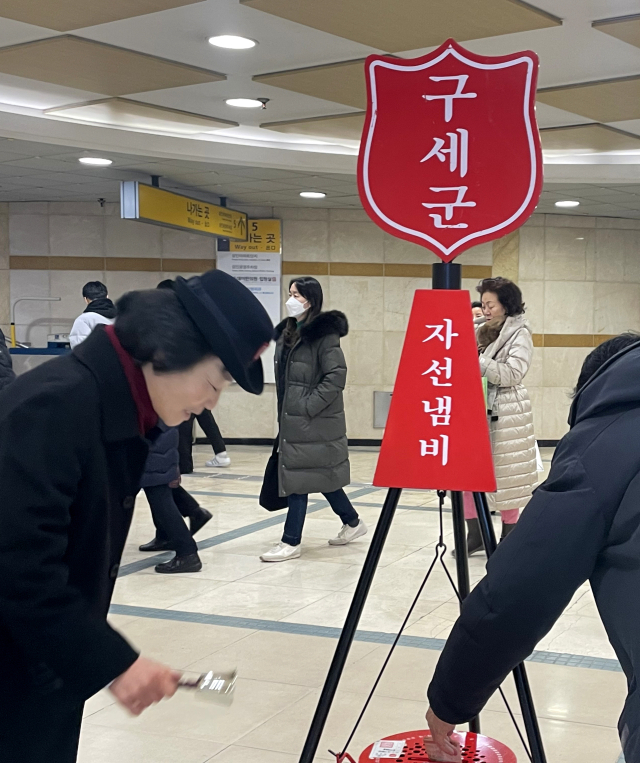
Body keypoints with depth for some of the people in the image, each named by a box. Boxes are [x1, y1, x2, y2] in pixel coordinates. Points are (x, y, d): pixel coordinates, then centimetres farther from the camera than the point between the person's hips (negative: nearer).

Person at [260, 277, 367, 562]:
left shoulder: (323, 333, -13)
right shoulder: (287, 332, 13)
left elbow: (337, 374, -19)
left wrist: (310, 404, -19)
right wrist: (283, 416, 16)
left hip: (314, 422, -9)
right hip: (293, 420, 9)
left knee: (299, 478, -5)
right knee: (319, 476, 16)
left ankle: (291, 542, 2)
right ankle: (352, 522, 32)